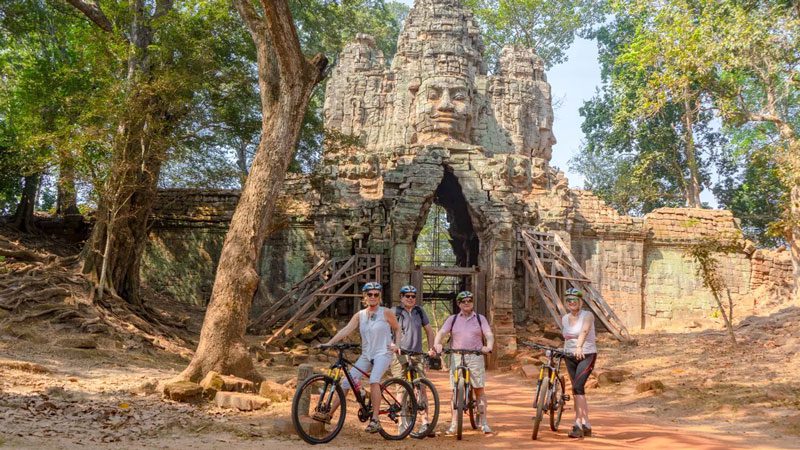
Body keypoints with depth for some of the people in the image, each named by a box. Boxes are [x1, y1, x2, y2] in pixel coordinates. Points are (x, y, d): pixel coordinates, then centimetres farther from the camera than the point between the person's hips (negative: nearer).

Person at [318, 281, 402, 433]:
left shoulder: (386, 313, 0)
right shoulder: (359, 315, 7)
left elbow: (397, 329, 12)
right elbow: (346, 330, -4)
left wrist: (396, 345, -5)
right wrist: (329, 343, -17)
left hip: (383, 353, -4)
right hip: (366, 355, 4)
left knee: (373, 380, -29)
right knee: (346, 382, -4)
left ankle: (375, 420, -27)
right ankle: (328, 414, 4)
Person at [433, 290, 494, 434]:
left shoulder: (480, 318, 10)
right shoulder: (452, 319, 11)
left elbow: (489, 335, -1)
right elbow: (441, 333, -1)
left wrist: (489, 346, -23)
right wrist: (437, 344, -23)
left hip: (475, 357, 0)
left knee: (479, 389, -2)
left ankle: (484, 423, 5)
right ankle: (454, 424, 5)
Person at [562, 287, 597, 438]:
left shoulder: (587, 315, -11)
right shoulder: (564, 319, 7)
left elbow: (584, 331, -31)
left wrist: (579, 347, -47)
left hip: (586, 355, -6)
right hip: (570, 357, 6)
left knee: (577, 387, -20)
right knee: (578, 390, 9)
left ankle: (578, 425, -18)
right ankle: (586, 425, 19)